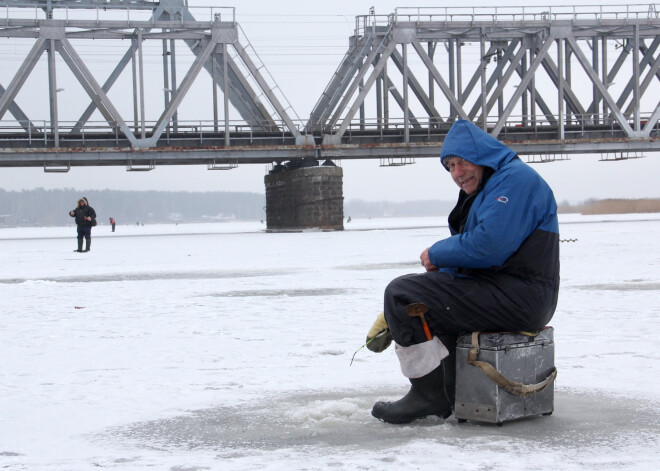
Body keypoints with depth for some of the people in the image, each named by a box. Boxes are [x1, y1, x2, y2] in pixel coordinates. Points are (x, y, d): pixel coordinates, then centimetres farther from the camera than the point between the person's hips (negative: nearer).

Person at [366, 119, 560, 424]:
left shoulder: (516, 179, -11)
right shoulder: (481, 191, 23)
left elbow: (488, 246, -24)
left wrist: (437, 254, -7)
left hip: (519, 296, -11)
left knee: (402, 294, -15)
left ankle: (431, 395, -9)